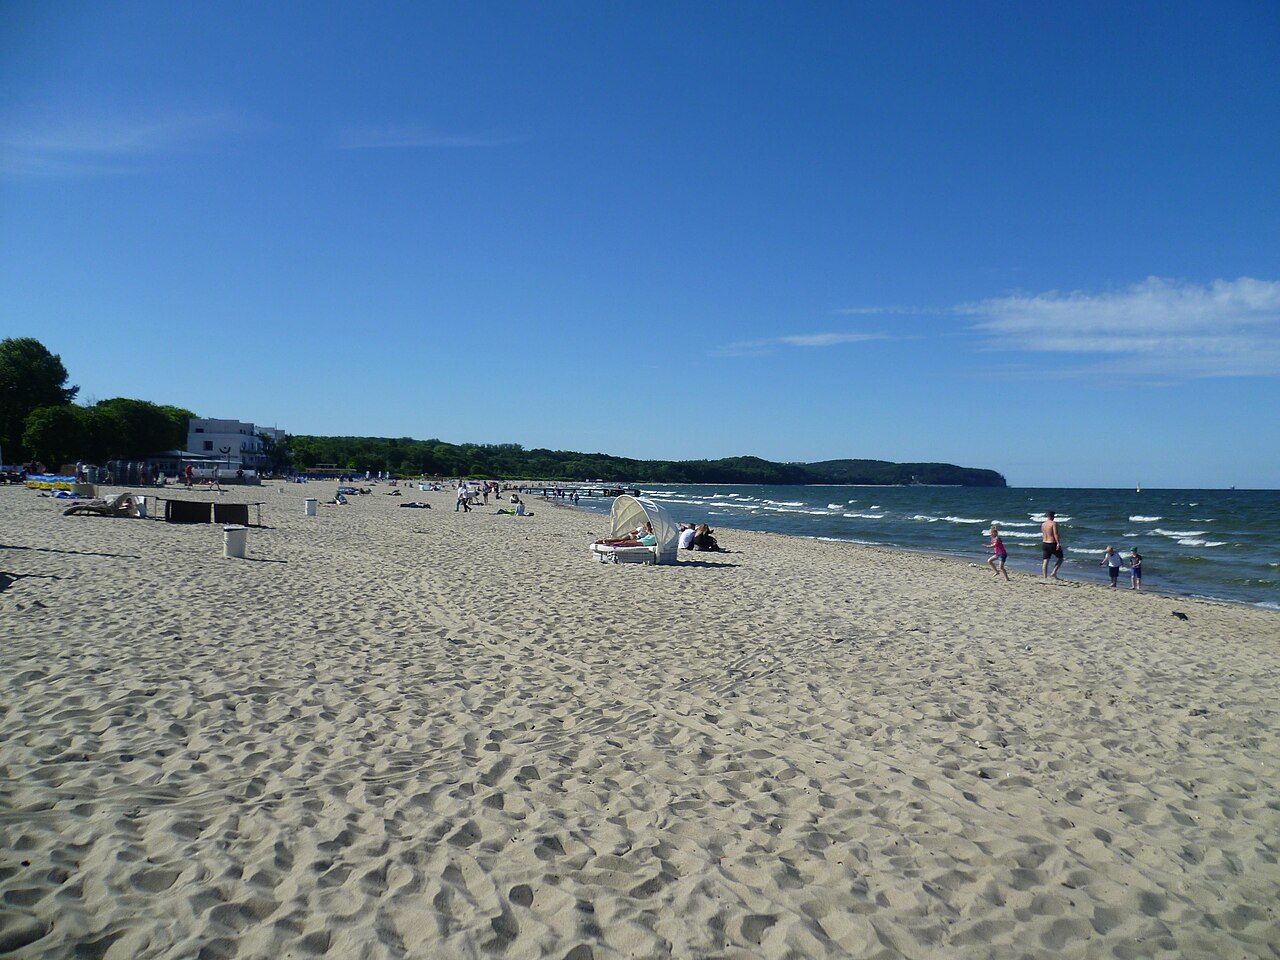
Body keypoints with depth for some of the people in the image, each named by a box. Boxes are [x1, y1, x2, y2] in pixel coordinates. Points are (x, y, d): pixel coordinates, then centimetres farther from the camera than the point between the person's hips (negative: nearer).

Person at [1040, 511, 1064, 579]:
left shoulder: (1043, 524, 9)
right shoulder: (1054, 523, -12)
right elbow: (1055, 534, -21)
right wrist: (1058, 543, -23)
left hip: (1044, 543, 6)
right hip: (1053, 544, -6)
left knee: (1045, 561, 6)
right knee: (1060, 558, 13)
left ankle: (1045, 578, 4)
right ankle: (1054, 573, 0)